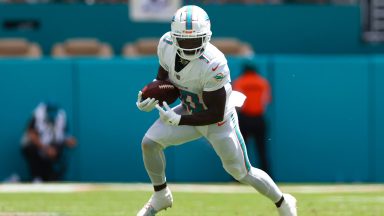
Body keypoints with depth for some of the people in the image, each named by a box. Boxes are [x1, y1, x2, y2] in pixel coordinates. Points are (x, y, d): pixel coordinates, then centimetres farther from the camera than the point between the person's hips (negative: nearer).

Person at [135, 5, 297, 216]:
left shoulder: (214, 64, -37)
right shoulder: (166, 45, -19)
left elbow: (215, 115, -30)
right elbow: (163, 79, 1)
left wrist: (177, 120, -37)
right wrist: (151, 99, -20)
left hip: (219, 121, -5)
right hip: (189, 110, 6)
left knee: (241, 172, 4)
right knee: (149, 143, -8)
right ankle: (161, 197, 16)